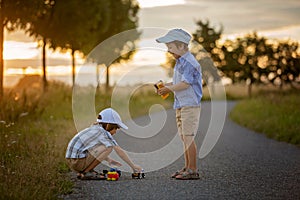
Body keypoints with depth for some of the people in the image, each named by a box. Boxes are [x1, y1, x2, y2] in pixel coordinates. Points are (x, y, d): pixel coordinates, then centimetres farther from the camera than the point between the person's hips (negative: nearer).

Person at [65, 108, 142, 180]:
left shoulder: (94, 129, 18)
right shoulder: (103, 132, -8)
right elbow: (119, 151, -9)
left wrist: (109, 160, 28)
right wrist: (133, 166, -4)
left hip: (71, 161, 9)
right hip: (78, 161, -9)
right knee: (109, 147, -13)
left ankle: (81, 172, 13)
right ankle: (87, 172, -8)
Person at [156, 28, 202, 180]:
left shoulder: (189, 62, -16)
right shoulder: (179, 62, 15)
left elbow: (185, 84, -21)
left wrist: (169, 89, -11)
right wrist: (167, 85, 7)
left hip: (190, 105, -10)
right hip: (180, 105, 10)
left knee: (188, 137, -8)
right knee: (184, 137, 12)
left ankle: (193, 170, -4)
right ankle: (187, 167, 19)